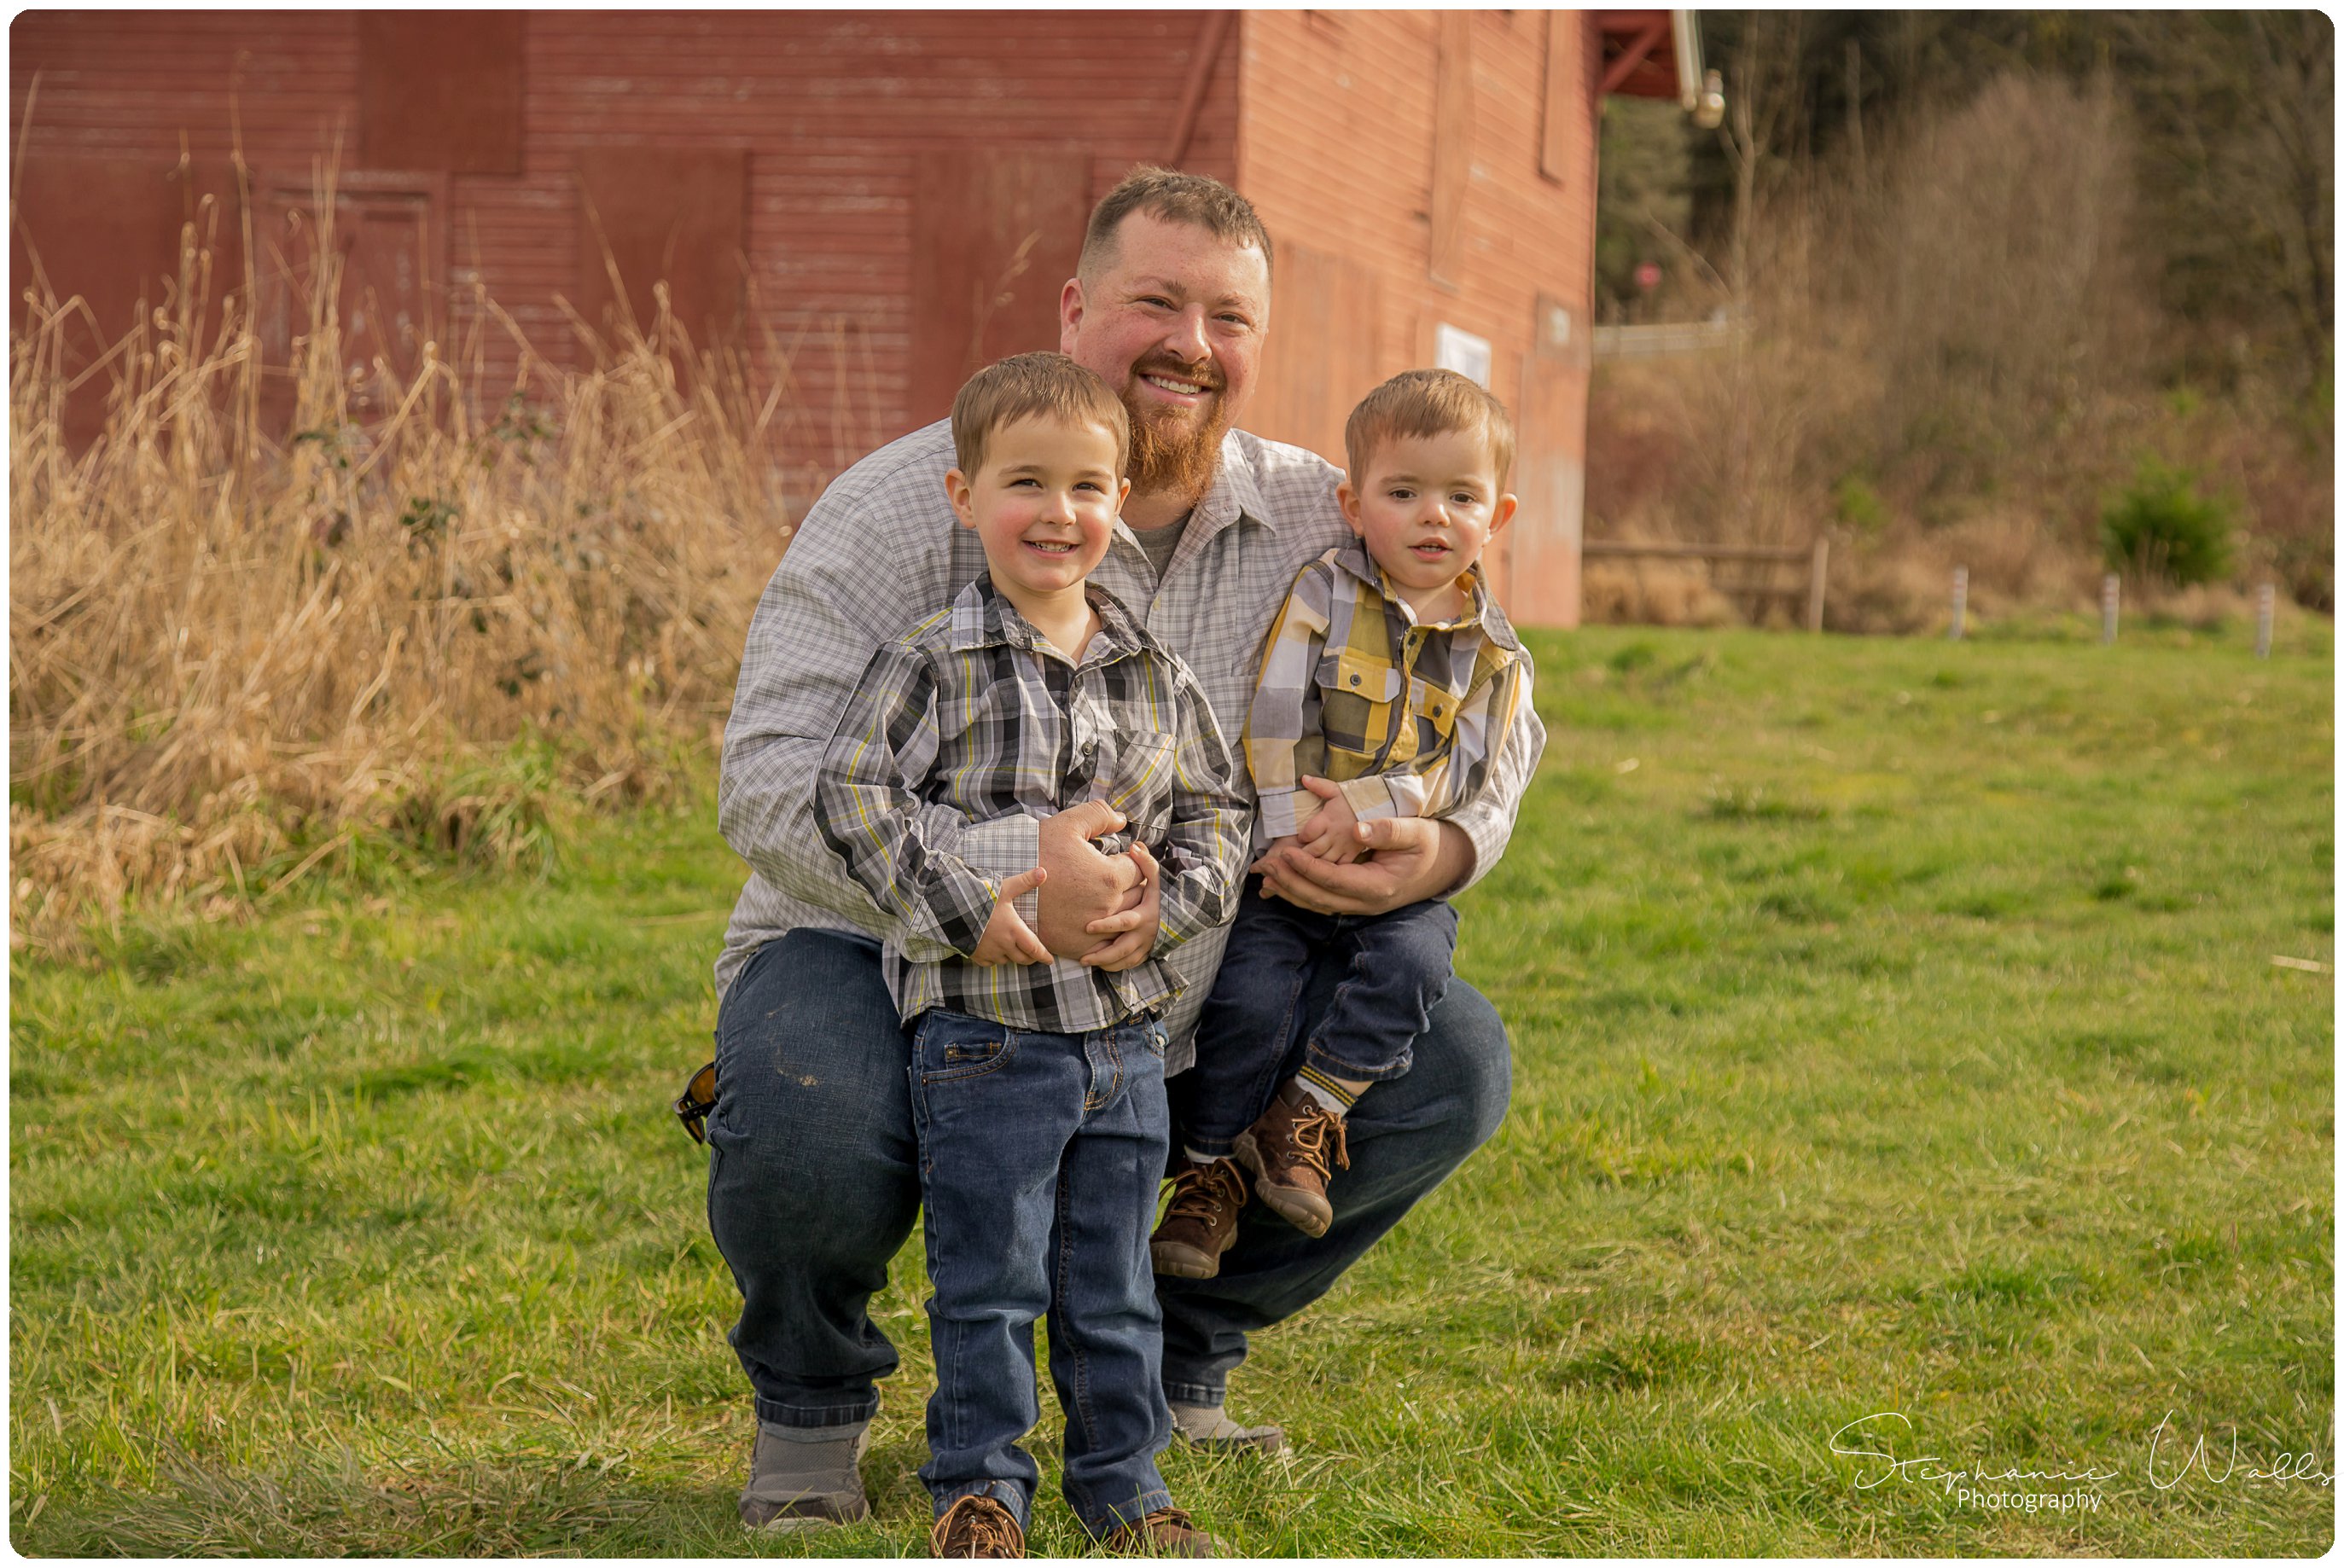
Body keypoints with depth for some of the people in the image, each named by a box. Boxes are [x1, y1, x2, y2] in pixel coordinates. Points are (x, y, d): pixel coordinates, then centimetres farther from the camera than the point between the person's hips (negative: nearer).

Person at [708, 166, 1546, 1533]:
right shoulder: (920, 507, -17)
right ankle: (812, 1399, 1)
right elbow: (772, 777, -25)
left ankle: (1173, 1361, 12)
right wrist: (1000, 878, -42)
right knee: (809, 1130, -37)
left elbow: (1496, 722, 6)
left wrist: (1443, 848, -20)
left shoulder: (1321, 527, -3)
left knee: (1451, 1062, -10)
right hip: (895, 963, -4)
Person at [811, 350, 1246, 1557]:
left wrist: (1172, 902, -6)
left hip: (1125, 1022, 4)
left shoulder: (1156, 677, 7)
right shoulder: (931, 664, -6)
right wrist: (967, 908, -20)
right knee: (988, 1276, 1)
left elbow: (1214, 806, 13)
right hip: (984, 1019, -4)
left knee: (1112, 1279, 12)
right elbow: (851, 792, -13)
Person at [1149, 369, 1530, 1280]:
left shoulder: (1492, 655, 4)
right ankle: (1208, 1171, -4)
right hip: (1283, 866, -1)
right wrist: (1291, 829, -16)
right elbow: (1274, 722, -7)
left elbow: (1459, 770, -4)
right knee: (1249, 992, -21)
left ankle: (1309, 1110, -11)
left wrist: (1367, 809, -19)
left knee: (1413, 962, -28)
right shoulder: (1320, 597, -1)